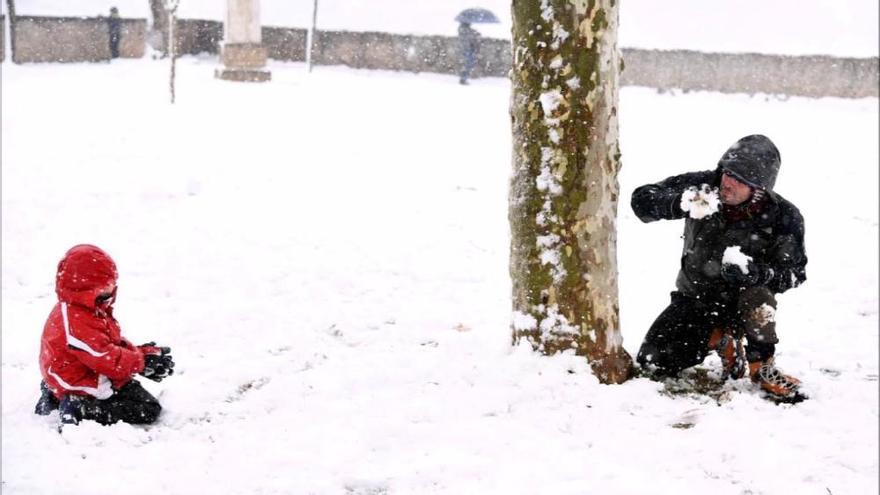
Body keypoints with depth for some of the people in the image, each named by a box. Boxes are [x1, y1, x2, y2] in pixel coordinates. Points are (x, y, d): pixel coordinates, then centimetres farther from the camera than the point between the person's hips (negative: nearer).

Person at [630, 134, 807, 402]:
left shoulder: (782, 217, -18)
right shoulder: (704, 186, -16)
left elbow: (794, 273, -14)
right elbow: (641, 199, -17)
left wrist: (752, 271, -36)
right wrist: (680, 205, -40)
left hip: (739, 301, -2)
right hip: (694, 297, 3)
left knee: (757, 295, -38)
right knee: (653, 363, -13)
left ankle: (762, 367, -12)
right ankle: (720, 339, 13)